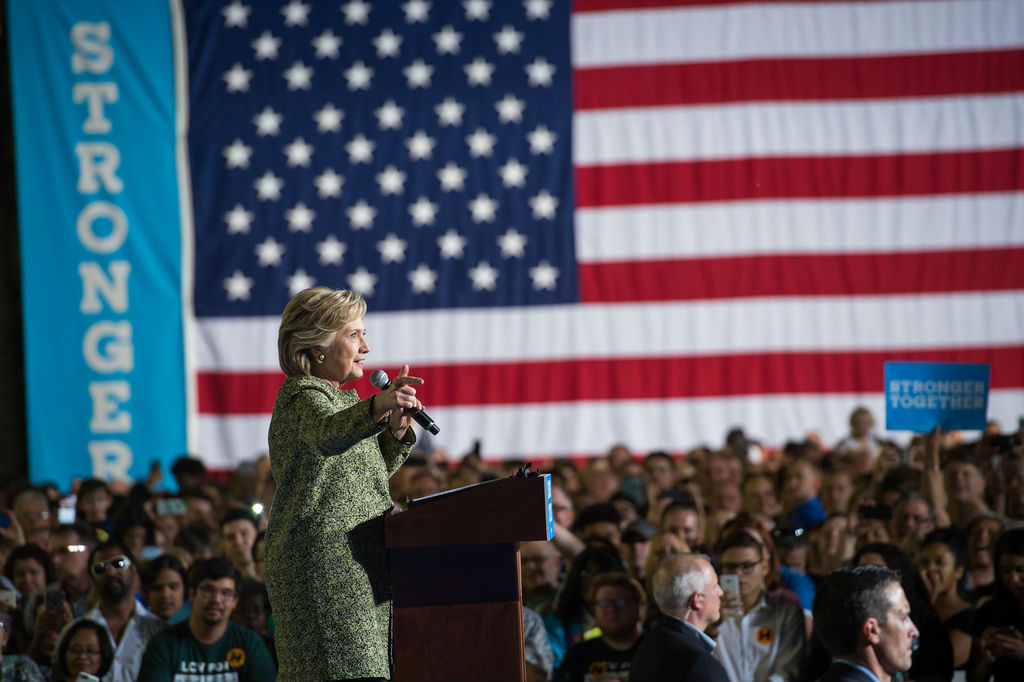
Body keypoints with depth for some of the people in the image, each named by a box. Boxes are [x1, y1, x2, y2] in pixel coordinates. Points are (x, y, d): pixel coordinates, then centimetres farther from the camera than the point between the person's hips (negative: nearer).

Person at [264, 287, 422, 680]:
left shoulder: (340, 397, 21)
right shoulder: (303, 396, -10)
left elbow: (367, 471, 27)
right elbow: (328, 435, -34)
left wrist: (396, 433, 7)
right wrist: (377, 407, -53)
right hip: (323, 560, -10)